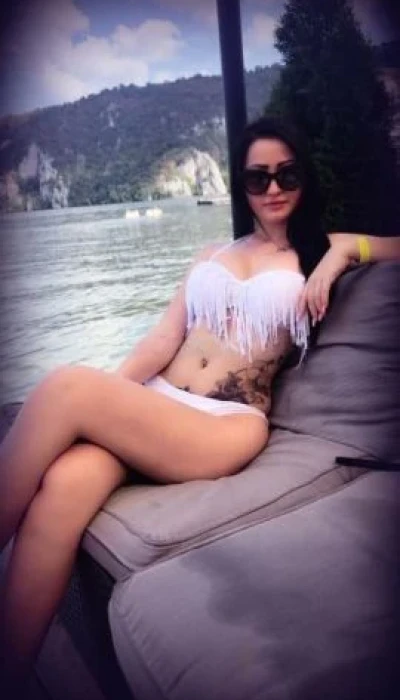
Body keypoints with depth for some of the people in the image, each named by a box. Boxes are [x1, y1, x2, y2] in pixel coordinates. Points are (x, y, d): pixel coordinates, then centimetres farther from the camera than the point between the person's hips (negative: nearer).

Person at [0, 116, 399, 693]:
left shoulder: (317, 254, 18)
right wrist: (109, 395, -2)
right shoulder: (210, 255, 26)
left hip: (227, 426, -3)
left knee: (67, 387, -29)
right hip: (153, 405, 4)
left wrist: (346, 248, -2)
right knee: (65, 485, -32)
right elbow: (164, 340, 15)